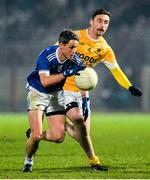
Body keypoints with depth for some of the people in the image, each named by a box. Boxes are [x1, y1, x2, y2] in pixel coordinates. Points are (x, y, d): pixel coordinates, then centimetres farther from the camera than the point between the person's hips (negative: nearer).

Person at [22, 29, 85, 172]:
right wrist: (66, 73, -44)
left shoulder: (75, 60, -14)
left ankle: (35, 135, 24)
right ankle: (28, 161, 12)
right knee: (36, 135, -17)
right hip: (37, 92, -4)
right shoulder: (46, 56, -27)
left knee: (58, 137, -7)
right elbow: (44, 81, -38)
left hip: (56, 95, 4)